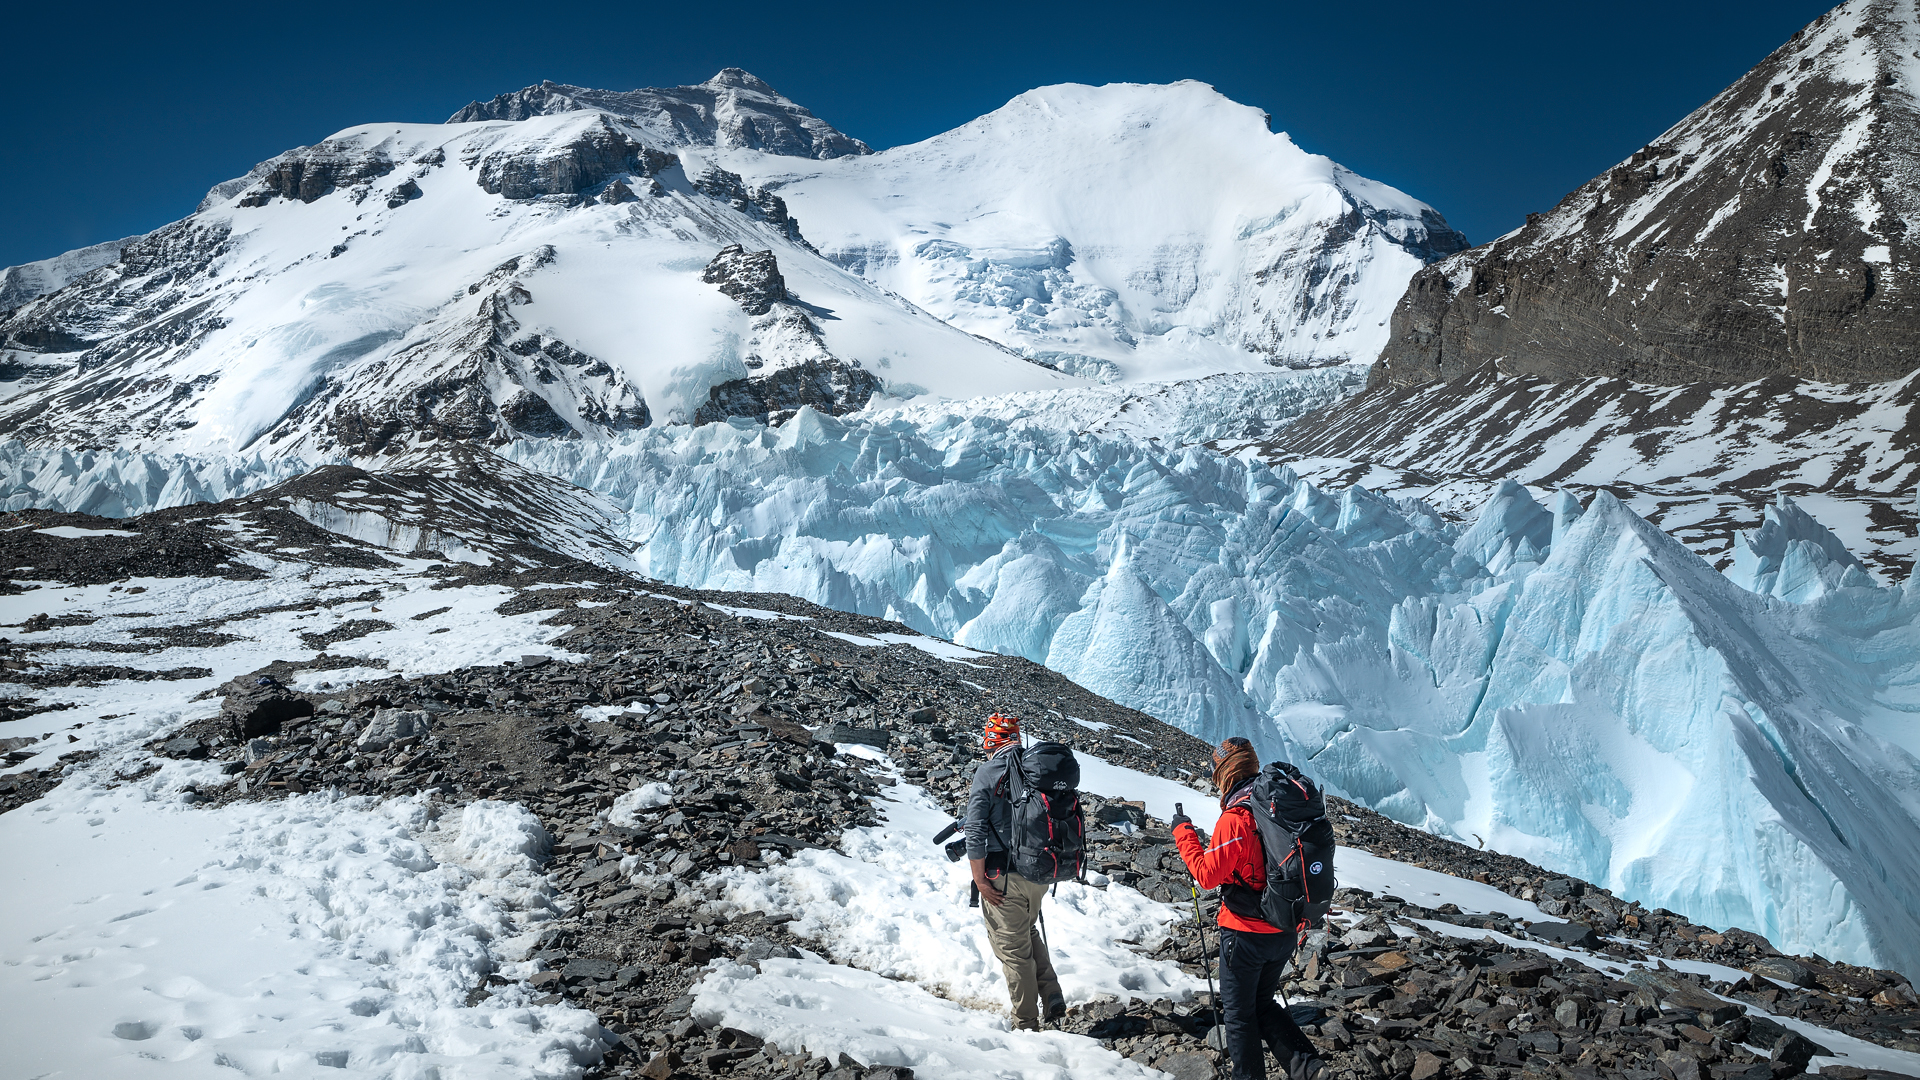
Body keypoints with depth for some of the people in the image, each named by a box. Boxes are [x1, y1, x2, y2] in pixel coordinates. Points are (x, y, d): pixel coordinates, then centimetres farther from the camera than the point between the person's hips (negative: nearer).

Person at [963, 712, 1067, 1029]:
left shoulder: (987, 773, -12)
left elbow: (976, 832, -16)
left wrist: (980, 880, -10)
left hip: (1005, 875, -5)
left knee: (1012, 947, 7)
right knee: (1028, 932, 27)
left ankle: (1026, 1023, 14)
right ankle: (1053, 996, 17)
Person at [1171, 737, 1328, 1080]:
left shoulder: (1235, 820, -21)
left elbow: (1207, 875, -16)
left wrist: (1183, 832, -7)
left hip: (1245, 934, -7)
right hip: (1285, 933, 7)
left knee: (1239, 1012, 10)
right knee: (1262, 1003, 22)